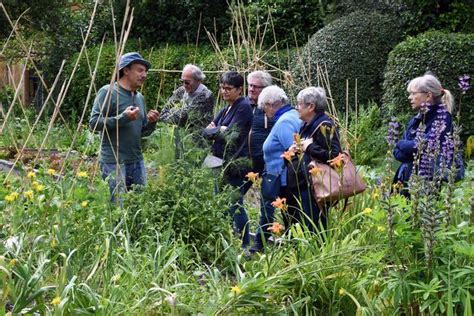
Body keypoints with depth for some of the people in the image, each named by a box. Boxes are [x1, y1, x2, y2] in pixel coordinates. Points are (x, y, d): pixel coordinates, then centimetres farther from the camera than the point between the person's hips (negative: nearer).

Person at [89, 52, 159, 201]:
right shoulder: (108, 92, -6)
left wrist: (151, 123, 1)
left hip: (137, 161, 7)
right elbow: (94, 123, -12)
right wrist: (123, 118, -19)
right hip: (114, 162, -7)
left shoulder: (140, 97, 16)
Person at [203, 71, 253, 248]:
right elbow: (206, 132, 13)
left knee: (235, 206, -7)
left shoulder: (243, 107, -10)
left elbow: (231, 135, -17)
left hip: (234, 165, -9)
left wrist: (215, 131, -2)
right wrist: (219, 130, -7)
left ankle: (244, 245, 0)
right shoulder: (226, 109, 17)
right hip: (221, 163, 9)